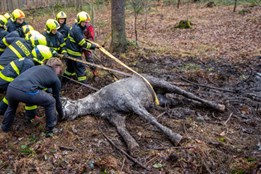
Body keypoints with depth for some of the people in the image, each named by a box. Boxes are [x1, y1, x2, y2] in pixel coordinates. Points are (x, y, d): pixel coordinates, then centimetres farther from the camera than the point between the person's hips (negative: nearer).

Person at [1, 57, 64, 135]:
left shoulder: (37, 67, 34)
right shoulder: (55, 79, 18)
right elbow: (57, 98, 27)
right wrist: (61, 115, 44)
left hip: (11, 88, 6)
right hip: (26, 92, -6)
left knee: (12, 107, 40)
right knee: (51, 102, 20)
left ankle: (5, 127, 54)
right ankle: (50, 129, 27)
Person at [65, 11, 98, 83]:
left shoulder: (77, 27, 8)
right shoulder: (76, 29, -23)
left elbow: (81, 39, 19)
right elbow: (82, 43, -23)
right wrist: (92, 46, -17)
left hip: (71, 51, 10)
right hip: (74, 52, -10)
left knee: (72, 65, 23)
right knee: (80, 66, -4)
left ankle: (66, 76, 38)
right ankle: (82, 81, 2)